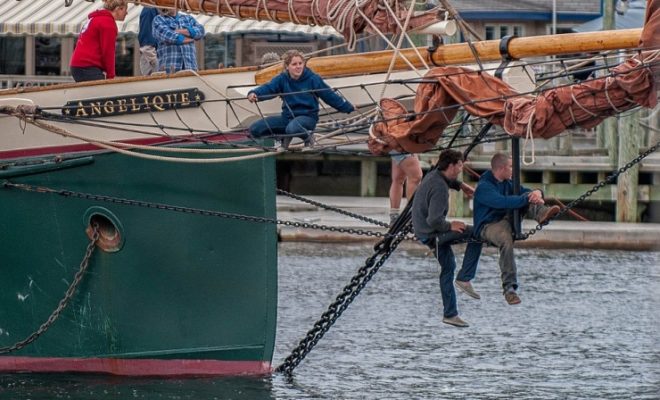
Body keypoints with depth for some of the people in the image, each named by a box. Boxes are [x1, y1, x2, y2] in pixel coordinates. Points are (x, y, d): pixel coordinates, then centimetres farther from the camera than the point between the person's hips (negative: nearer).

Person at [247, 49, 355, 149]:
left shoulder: (313, 79, -9)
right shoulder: (282, 79, -3)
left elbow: (330, 96, -2)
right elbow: (268, 88, -20)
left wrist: (349, 109, 4)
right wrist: (254, 94, -42)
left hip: (307, 116, -4)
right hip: (287, 117, 4)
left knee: (292, 128, -41)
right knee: (255, 129, -8)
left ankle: (307, 135, -3)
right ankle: (284, 136, 16)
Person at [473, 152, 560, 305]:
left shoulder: (507, 183, 13)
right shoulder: (484, 187, -15)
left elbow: (525, 192, 11)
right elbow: (502, 202, -32)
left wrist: (537, 193, -15)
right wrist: (527, 199, -32)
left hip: (505, 220, 8)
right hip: (487, 226, -8)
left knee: (527, 197, -8)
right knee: (506, 239, -41)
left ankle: (542, 213, -41)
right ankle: (509, 288, -42)